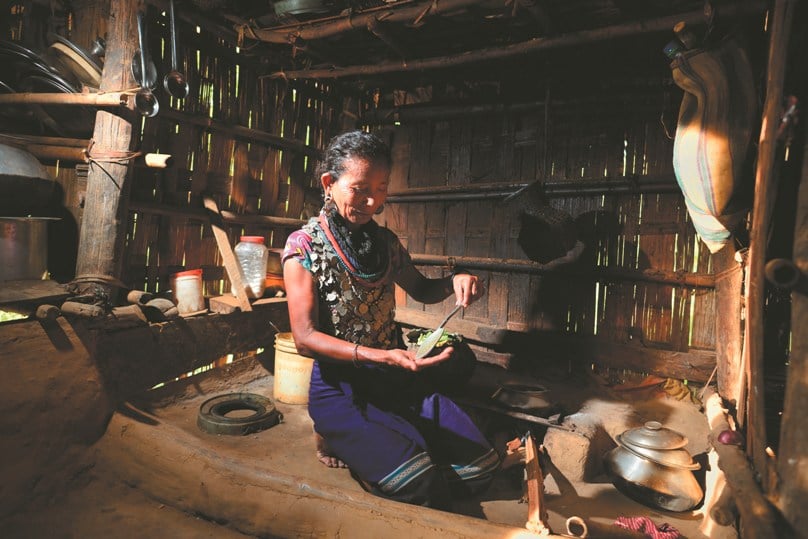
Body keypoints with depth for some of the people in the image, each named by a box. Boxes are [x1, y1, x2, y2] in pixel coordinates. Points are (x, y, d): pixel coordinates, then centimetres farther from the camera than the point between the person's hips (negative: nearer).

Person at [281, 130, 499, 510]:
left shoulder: (385, 242, 5)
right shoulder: (304, 246, -10)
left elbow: (422, 290, 20)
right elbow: (305, 337, -16)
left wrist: (454, 282, -4)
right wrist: (382, 357, -31)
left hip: (399, 379, 6)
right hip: (341, 386, -5)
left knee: (481, 464, -6)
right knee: (420, 484, -24)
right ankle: (343, 442, 4)